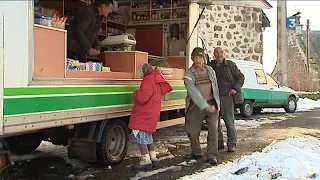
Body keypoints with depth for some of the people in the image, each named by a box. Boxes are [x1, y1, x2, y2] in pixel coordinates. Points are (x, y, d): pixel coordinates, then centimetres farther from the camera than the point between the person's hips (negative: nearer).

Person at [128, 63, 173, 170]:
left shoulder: (148, 79, -18)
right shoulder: (157, 80, 12)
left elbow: (142, 98, -25)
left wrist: (136, 93, -3)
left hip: (143, 115, -10)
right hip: (153, 113, 10)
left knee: (139, 134, -6)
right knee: (147, 135, 21)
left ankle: (146, 161, -6)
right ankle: (153, 158, 25)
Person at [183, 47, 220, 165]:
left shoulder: (210, 70, 5)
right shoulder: (189, 74, -7)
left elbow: (215, 87, 12)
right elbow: (193, 92, -17)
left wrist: (216, 104, 8)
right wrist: (205, 106, -23)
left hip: (211, 104, 1)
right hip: (196, 105, -1)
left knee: (213, 129, -8)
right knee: (192, 131, 3)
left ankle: (211, 155, 1)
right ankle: (196, 152, 26)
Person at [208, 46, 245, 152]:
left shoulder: (230, 65, 2)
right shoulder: (210, 66, 10)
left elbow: (241, 77, 7)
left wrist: (235, 89, -7)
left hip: (227, 97, -3)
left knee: (229, 122, -4)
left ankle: (231, 144, 6)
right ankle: (219, 143, 19)